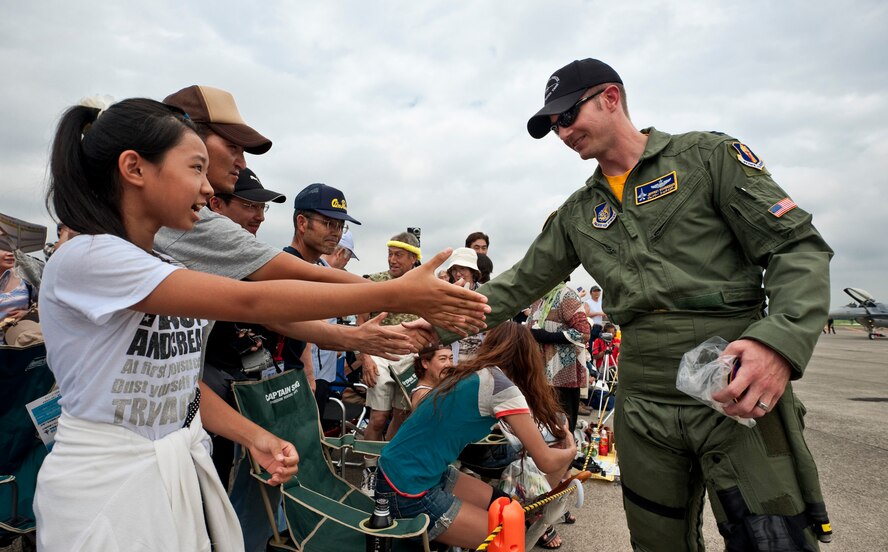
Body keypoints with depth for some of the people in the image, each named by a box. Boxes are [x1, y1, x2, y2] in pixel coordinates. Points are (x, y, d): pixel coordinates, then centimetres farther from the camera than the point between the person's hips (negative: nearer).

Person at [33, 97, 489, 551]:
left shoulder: (168, 272, 5)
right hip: (105, 484, -7)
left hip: (183, 474, 7)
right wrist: (396, 292, -31)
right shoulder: (85, 259, -21)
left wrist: (253, 436, -6)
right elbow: (249, 301, -30)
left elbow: (178, 379, 8)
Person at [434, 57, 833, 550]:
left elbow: (799, 248, -4)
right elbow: (518, 285, 13)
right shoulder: (577, 214, 13)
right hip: (644, 408, 4)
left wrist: (779, 342, -22)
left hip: (741, 398, -3)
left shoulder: (709, 155, 0)